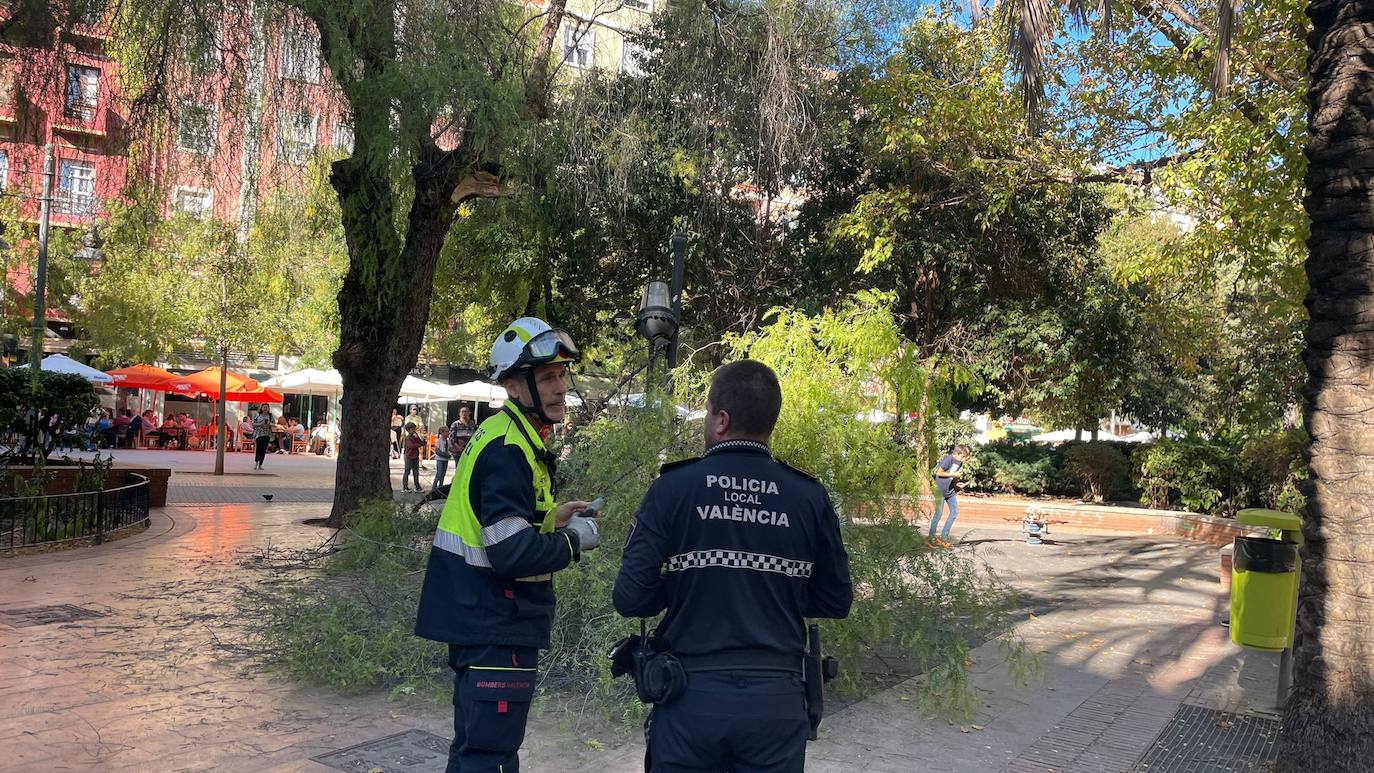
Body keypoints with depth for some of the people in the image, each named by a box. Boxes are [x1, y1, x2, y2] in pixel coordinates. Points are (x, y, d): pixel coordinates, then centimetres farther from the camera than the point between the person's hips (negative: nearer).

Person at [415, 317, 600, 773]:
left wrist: (549, 519, 8)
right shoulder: (509, 450, -21)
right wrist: (576, 538, -13)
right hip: (496, 629, -10)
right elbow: (513, 555, -28)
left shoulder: (501, 435, 10)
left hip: (477, 620, 10)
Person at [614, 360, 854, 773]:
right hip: (777, 701, 2)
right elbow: (836, 602, 4)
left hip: (691, 696, -1)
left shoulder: (672, 488, -10)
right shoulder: (809, 497, -4)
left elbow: (630, 599, -9)